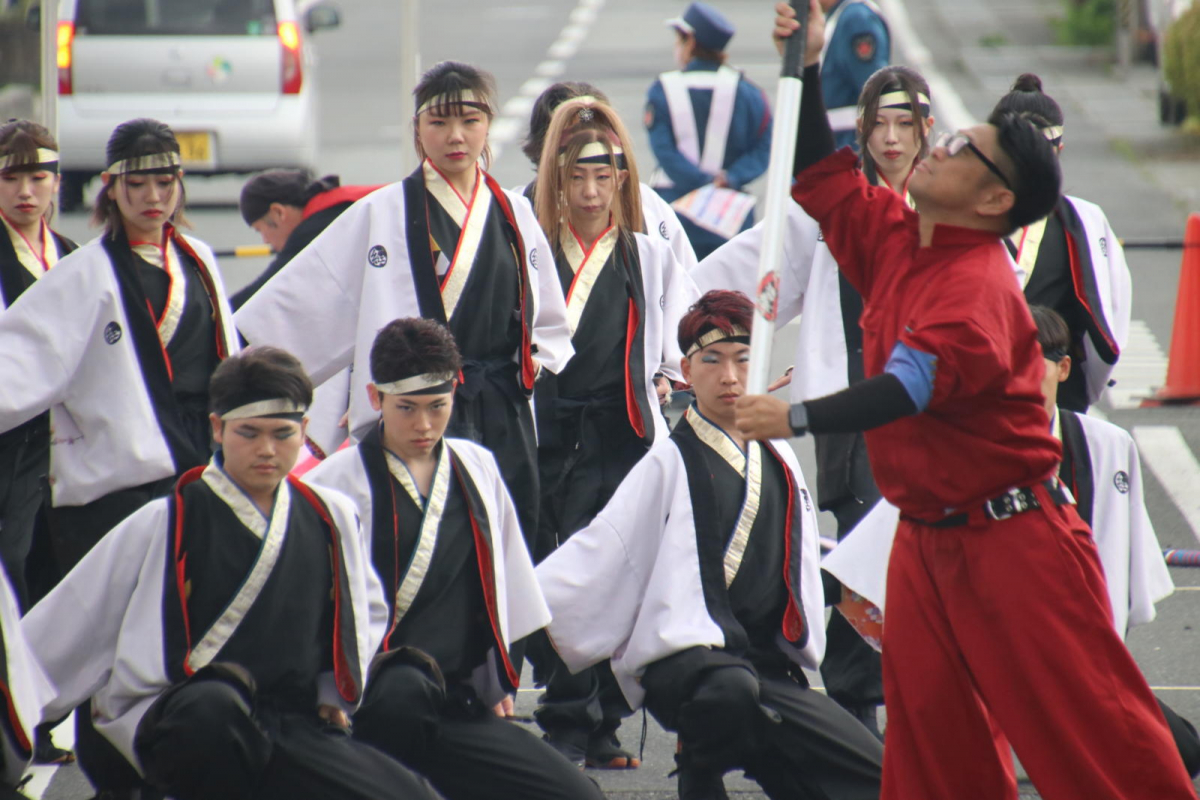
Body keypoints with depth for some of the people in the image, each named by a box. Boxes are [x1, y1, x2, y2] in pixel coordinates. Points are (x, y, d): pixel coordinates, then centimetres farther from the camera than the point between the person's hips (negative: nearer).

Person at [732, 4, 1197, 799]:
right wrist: (807, 70, 10)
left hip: (1012, 540, -8)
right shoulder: (894, 238, 5)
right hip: (928, 536, 8)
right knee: (931, 732, 7)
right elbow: (826, 180, 18)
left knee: (1086, 720, -7)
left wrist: (795, 419, -39)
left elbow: (913, 385, -33)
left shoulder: (981, 286, -20)